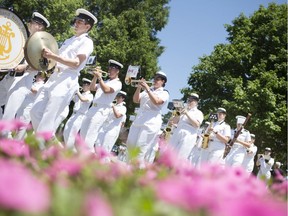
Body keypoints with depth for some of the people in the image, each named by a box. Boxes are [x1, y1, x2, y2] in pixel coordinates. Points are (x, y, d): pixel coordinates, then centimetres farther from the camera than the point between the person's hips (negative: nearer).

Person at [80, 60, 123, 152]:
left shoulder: (117, 83, -3)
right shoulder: (105, 82, 22)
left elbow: (106, 90, -20)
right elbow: (92, 88, 18)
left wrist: (99, 77, -17)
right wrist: (95, 77, 5)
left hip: (101, 111, -9)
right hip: (93, 108, 9)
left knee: (89, 140, -18)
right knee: (82, 135, 12)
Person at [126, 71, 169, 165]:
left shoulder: (164, 93, 3)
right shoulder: (146, 91, 20)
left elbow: (156, 101, -16)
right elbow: (136, 100, 10)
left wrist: (147, 89, -16)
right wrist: (139, 87, -2)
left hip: (151, 123, -6)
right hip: (138, 120, 6)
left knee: (142, 148, -14)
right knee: (130, 145, 4)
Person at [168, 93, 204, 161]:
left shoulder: (198, 113, 7)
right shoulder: (184, 111, 24)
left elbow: (197, 124, -10)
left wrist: (187, 114, -12)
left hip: (188, 137, -6)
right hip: (176, 135, 6)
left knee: (180, 158, -11)